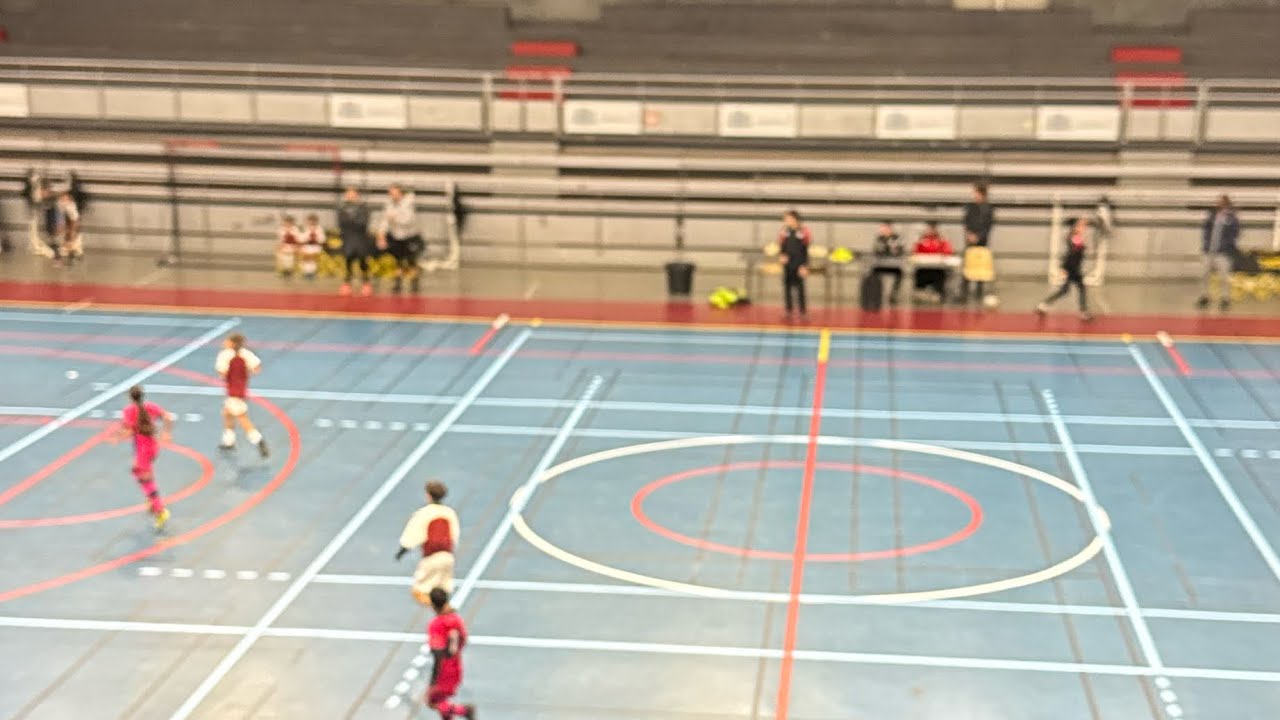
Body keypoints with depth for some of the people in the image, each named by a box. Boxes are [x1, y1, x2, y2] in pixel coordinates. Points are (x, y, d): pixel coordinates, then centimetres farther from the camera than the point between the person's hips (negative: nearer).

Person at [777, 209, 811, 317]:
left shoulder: (803, 232, -7)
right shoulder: (785, 232, 6)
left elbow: (807, 251, -6)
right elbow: (781, 246, 12)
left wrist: (805, 266, -11)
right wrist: (781, 255, -9)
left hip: (799, 265, -4)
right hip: (787, 264, 5)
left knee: (799, 287, -3)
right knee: (787, 286, 7)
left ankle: (803, 311, 5)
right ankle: (788, 310, 16)